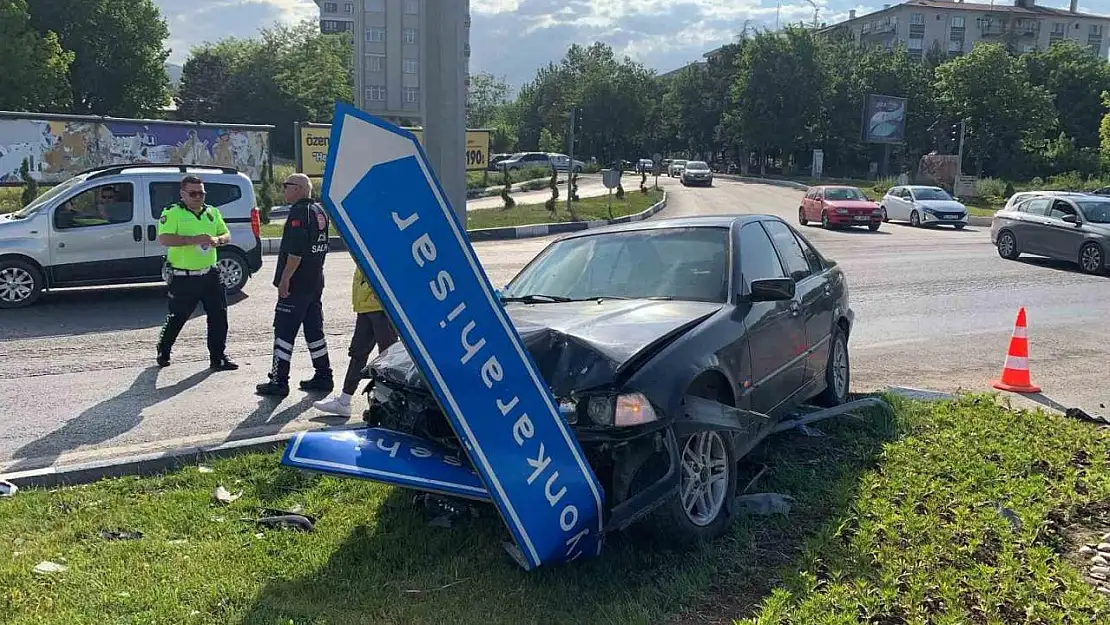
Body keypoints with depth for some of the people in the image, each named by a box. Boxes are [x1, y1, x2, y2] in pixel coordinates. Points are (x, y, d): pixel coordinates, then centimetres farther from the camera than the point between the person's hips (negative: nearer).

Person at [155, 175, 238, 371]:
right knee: (177, 317, 6)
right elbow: (164, 239, -20)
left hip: (210, 274, 5)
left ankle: (218, 357, 13)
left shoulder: (212, 212, 11)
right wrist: (194, 239, -27)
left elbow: (227, 235, 15)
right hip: (183, 278, -5)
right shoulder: (172, 213, -7)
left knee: (219, 316, 3)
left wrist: (218, 240, -10)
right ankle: (163, 351, 29)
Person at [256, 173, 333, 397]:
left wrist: (285, 279, -21)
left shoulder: (299, 212, -16)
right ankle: (324, 377, 17)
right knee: (314, 330, 14)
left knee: (284, 331, -4)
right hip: (316, 282, 9)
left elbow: (296, 251, -24)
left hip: (296, 284, -9)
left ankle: (279, 381, -2)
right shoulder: (320, 211, 14)